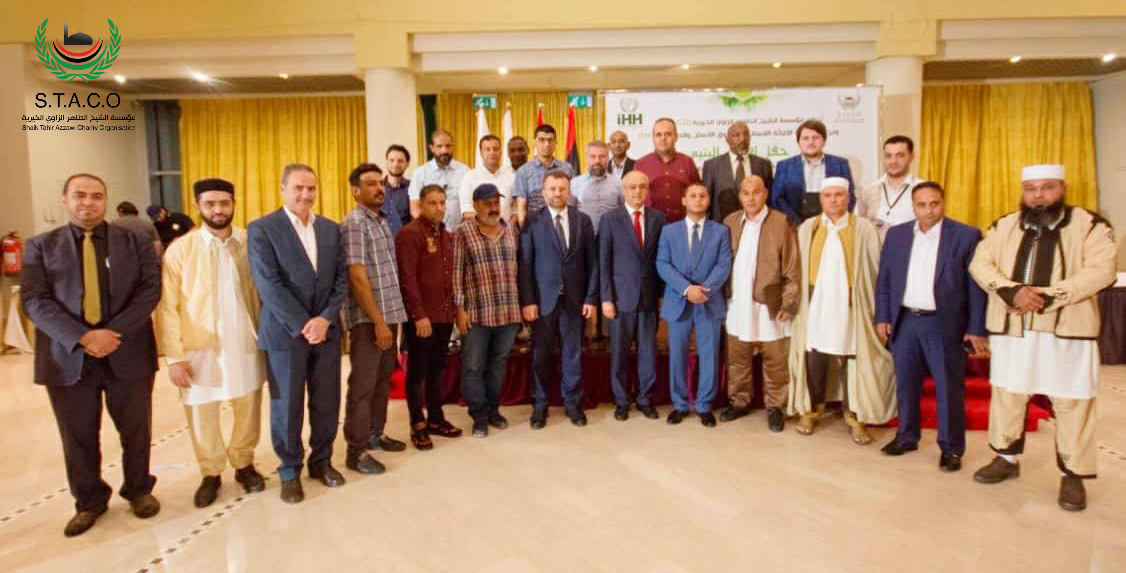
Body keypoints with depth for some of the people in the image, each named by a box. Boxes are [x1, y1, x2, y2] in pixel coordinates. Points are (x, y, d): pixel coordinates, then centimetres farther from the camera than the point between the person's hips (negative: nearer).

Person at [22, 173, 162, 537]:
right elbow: (35, 301, -5)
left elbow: (151, 289, -4)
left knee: (136, 431, 10)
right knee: (79, 437, 11)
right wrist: (82, 338, -18)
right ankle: (89, 501, 31)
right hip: (68, 357, 1)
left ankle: (139, 490, 31)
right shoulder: (40, 247, 6)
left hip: (128, 354, 0)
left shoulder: (135, 242, 5)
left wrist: (115, 332, -17)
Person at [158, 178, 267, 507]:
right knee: (201, 415, 10)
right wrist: (175, 356, -8)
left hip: (246, 344, 1)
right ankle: (211, 473, 31)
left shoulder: (251, 243, -1)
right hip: (200, 348, -1)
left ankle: (244, 464, 34)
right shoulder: (180, 249, -4)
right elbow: (168, 307, -4)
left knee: (248, 409, 13)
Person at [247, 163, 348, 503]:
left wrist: (325, 318, -9)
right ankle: (289, 471, 23)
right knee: (287, 406, 7)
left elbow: (341, 279, 5)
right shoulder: (262, 229, -5)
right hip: (285, 333, -4)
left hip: (326, 330, 4)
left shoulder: (330, 229, 9)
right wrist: (302, 326, -16)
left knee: (327, 402, 9)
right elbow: (269, 285, -12)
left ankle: (322, 461, 28)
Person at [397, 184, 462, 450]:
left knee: (436, 369, 16)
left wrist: (453, 308, 12)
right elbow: (407, 278, -17)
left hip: (444, 314, 7)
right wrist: (419, 314, -20)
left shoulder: (445, 235, 14)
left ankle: (436, 419, 28)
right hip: (421, 316, -7)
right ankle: (418, 425, 15)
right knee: (418, 371, 4)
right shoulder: (410, 234, -11)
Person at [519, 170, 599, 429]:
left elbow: (592, 262, 5)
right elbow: (525, 265, -3)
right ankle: (540, 405, 21)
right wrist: (527, 301, -10)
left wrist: (591, 298, -1)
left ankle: (572, 403, 23)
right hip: (543, 299, -1)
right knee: (540, 355, 6)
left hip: (574, 299, 2)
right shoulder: (532, 222, -1)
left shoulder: (583, 220, 5)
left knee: (573, 353, 9)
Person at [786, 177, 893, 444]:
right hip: (816, 304, 1)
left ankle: (855, 417, 14)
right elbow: (798, 268, 7)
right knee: (815, 359, 7)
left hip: (850, 306, -1)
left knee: (852, 361, 2)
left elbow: (875, 270, -1)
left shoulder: (864, 229, 1)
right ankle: (811, 410, 22)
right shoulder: (807, 228, 7)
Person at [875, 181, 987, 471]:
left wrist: (976, 329, -8)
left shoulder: (967, 235, -5)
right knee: (905, 384, 12)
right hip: (904, 321, 3)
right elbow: (884, 280, 9)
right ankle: (906, 436, 27)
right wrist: (882, 317, 3)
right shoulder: (896, 234, 6)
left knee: (949, 388, 4)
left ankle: (951, 447, 17)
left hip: (944, 324, -3)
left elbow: (977, 285, -5)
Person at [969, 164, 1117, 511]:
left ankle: (1073, 475, 17)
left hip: (1067, 329, -3)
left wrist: (1048, 297, -21)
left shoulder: (1090, 225, -1)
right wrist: (1012, 291, -17)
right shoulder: (1003, 226, 9)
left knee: (1071, 403, 2)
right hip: (1010, 328, 3)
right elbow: (980, 264, -1)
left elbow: (1100, 271, -13)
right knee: (1006, 396, 13)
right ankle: (1006, 459, 30)